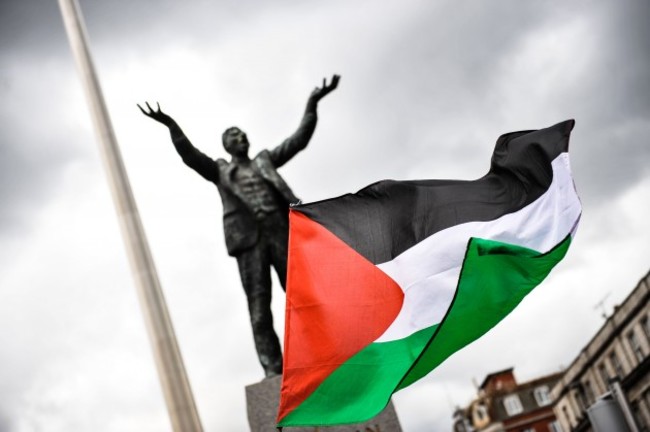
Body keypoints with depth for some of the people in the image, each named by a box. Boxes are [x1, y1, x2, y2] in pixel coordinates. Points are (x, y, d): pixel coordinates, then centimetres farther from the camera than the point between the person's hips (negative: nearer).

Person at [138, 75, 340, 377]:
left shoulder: (265, 160, 28)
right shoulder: (219, 170, 21)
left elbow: (298, 140, 20)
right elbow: (190, 156, 6)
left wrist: (311, 105, 10)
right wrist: (171, 126, -9)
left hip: (282, 230, 2)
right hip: (249, 237, -2)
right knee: (258, 302, -10)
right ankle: (272, 368, -16)